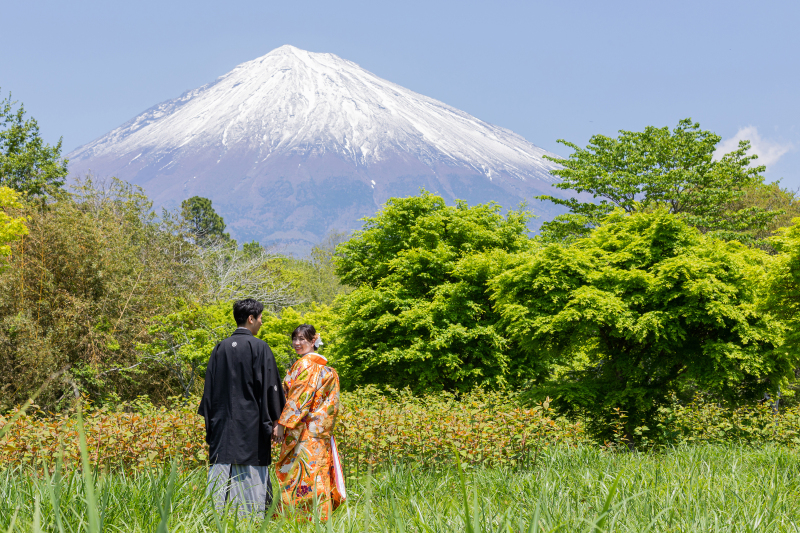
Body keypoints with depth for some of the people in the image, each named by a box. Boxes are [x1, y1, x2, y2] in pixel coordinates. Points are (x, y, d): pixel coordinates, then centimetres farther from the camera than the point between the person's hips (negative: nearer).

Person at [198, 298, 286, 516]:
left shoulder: (220, 348, 9)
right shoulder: (259, 347, -6)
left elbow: (210, 387, 12)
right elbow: (269, 386, -8)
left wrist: (210, 423, 17)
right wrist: (275, 422, -3)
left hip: (222, 425, 5)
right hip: (251, 423, -5)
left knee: (221, 478, 5)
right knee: (251, 478, -2)